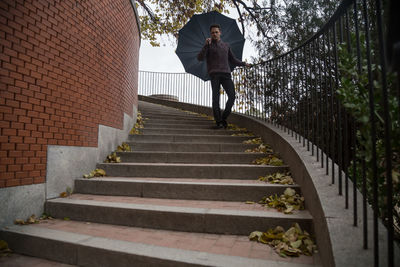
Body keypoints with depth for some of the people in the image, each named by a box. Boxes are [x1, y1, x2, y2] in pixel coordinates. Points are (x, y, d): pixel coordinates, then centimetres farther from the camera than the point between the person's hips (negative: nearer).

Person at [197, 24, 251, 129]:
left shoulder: (226, 46, 26)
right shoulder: (208, 46, 13)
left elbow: (232, 60, 33)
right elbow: (200, 58, -3)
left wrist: (243, 63, 24)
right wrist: (206, 45, -13)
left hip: (226, 74, 3)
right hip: (214, 74, -3)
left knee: (232, 96, -14)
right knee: (216, 97, -14)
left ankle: (224, 118, 0)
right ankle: (218, 122, -11)